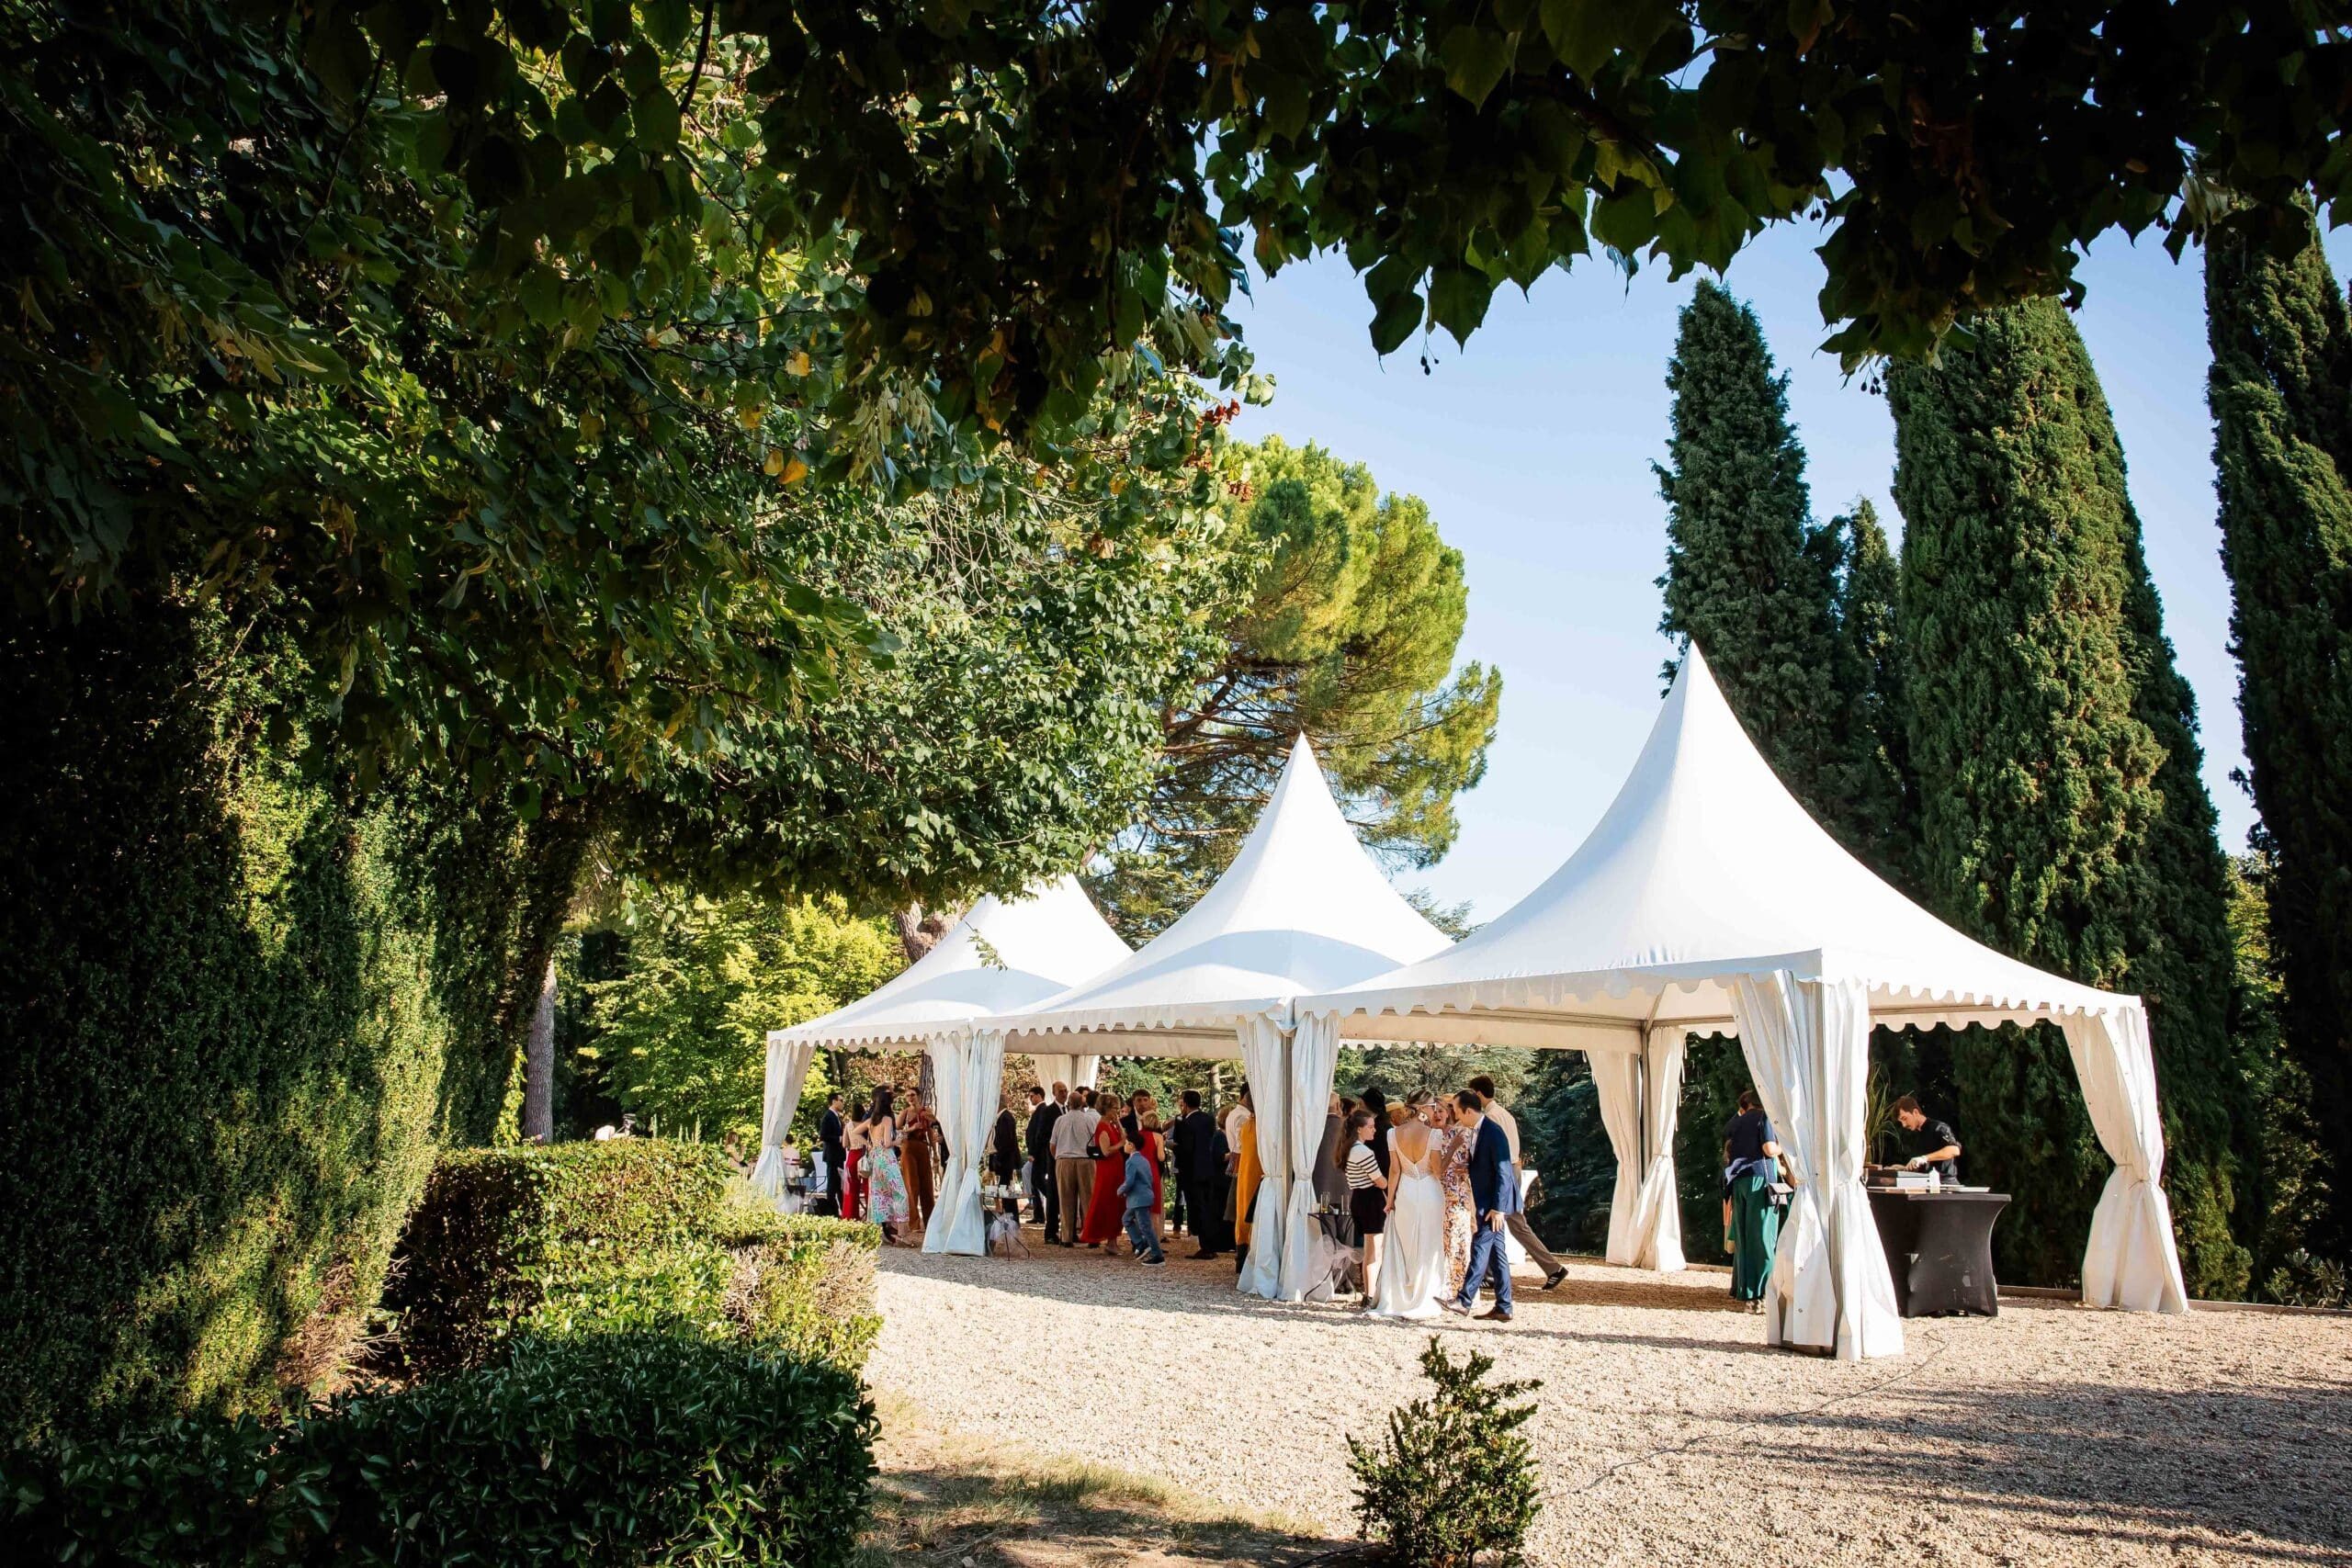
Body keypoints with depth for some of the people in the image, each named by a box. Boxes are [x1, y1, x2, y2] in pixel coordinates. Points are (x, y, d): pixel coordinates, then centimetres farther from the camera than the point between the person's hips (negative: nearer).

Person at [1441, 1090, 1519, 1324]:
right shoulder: (1475, 1131, 11)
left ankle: (1464, 1300, -12)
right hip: (1486, 1202, 10)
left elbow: (1503, 1171, -20)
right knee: (1496, 1252, 10)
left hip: (1494, 1202, -10)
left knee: (1481, 1247, -11)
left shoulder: (1493, 1133, -18)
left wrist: (1498, 1207, -22)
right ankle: (1503, 1307, 13)